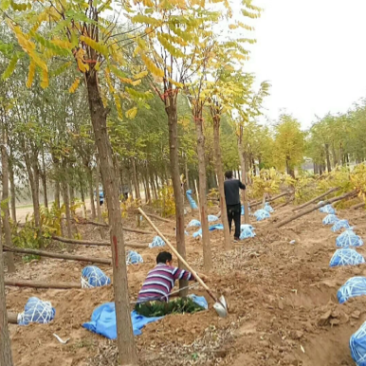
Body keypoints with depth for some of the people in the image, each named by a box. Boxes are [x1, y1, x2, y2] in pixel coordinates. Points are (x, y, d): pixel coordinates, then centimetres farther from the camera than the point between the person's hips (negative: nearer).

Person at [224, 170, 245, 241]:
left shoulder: (224, 183, -3)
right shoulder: (237, 181, 1)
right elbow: (243, 187, 18)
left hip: (228, 205, -1)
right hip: (237, 204, 1)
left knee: (228, 221, 8)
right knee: (237, 221, 7)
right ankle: (236, 236, 3)